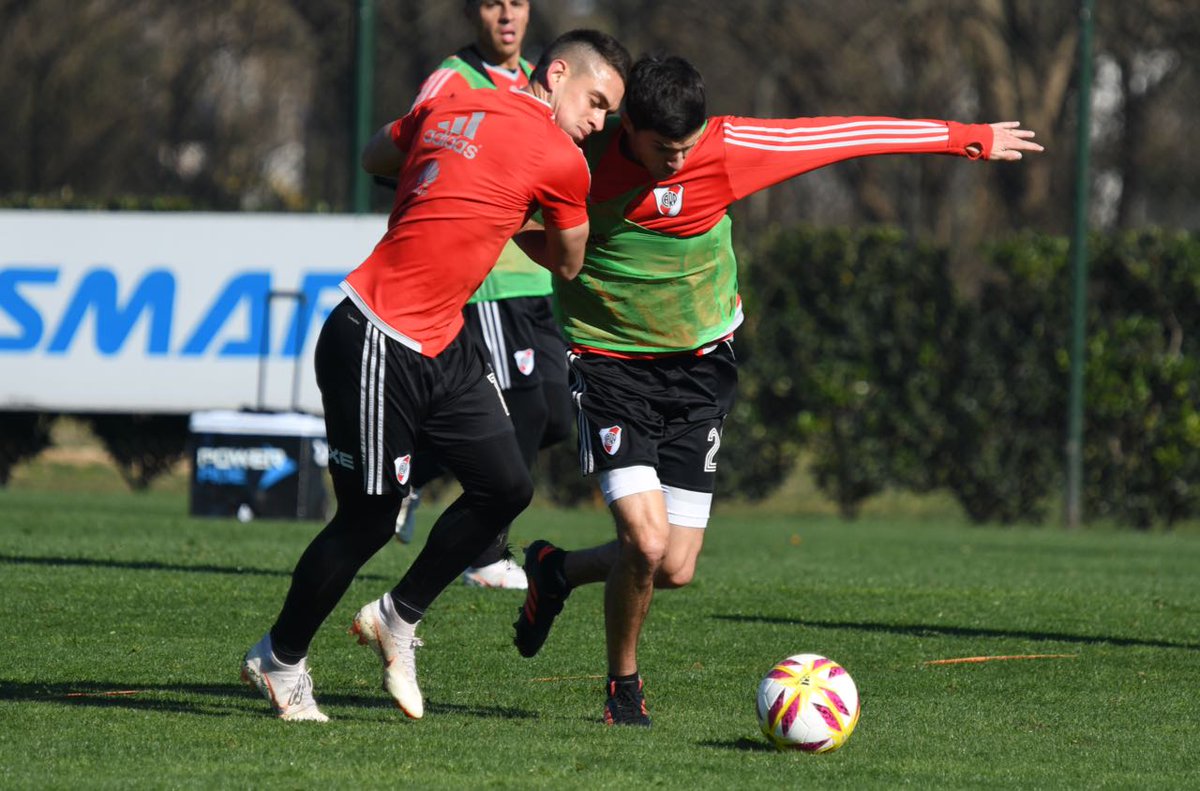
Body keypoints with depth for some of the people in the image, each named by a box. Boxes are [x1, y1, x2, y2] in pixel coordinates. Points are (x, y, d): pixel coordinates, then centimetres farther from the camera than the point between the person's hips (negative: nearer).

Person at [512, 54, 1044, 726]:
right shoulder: (581, 154, -16)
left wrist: (969, 138, 2)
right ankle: (623, 684, 8)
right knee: (647, 539, -19)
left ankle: (557, 571, 28)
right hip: (609, 362, -2)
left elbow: (845, 137, -5)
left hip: (699, 365, 3)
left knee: (676, 568, -3)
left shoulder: (728, 148, -13)